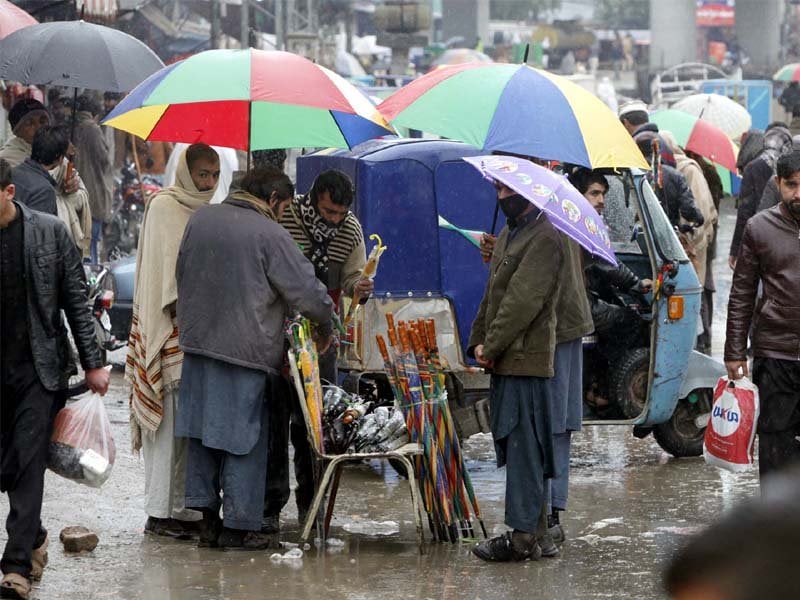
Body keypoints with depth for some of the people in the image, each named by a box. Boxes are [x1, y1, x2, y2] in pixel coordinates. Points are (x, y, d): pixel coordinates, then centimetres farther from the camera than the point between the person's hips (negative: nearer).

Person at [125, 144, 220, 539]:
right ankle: (159, 513, -7)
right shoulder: (164, 206, -3)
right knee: (169, 417, -8)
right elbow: (168, 261, -12)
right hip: (170, 328, -7)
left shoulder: (206, 212, 19)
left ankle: (184, 507, 7)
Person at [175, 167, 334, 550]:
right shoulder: (270, 234, -12)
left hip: (197, 343, 6)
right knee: (245, 438, 2)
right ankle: (238, 526, 5)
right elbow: (307, 290, -10)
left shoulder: (200, 220, 7)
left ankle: (208, 517, 17)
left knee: (203, 434, 12)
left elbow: (182, 276, 19)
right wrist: (325, 328, 7)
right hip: (247, 350, -6)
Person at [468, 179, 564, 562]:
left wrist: (491, 347, -15)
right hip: (505, 361, 10)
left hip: (525, 360, -10)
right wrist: (479, 341, 10)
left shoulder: (544, 239, -12)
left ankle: (523, 536, -8)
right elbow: (493, 294, 23)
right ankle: (534, 532, 16)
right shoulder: (508, 235, 20)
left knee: (523, 448, -9)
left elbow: (524, 300, -18)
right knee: (514, 446, 11)